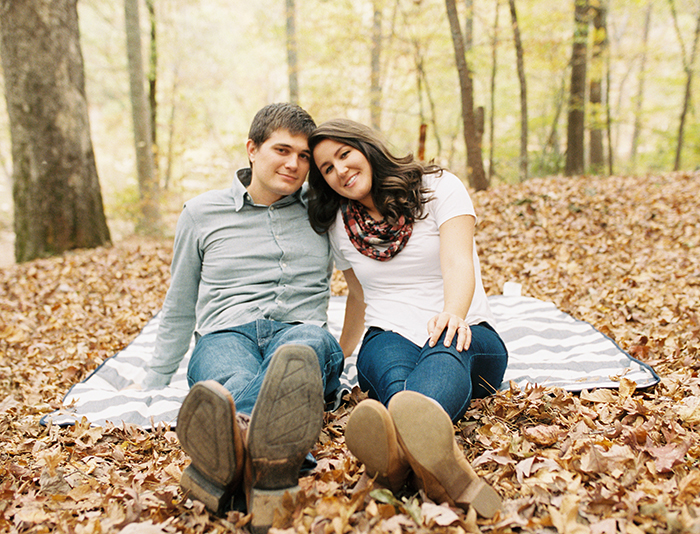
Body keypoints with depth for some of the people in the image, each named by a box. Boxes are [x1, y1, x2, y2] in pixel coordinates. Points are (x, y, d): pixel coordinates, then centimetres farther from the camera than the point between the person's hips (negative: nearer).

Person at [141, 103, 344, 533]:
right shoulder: (201, 213, 16)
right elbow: (180, 308, 23)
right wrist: (154, 384, 22)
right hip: (225, 335, 0)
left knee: (299, 350, -40)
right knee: (240, 382, -40)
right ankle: (269, 460, -74)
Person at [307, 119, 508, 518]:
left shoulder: (439, 187, 0)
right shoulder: (338, 226, 13)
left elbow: (458, 263, -17)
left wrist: (453, 314, -38)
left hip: (467, 336, -2)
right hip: (389, 339, 2)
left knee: (447, 346, -40)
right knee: (390, 370, -37)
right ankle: (441, 459, -72)